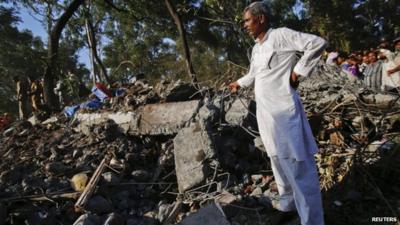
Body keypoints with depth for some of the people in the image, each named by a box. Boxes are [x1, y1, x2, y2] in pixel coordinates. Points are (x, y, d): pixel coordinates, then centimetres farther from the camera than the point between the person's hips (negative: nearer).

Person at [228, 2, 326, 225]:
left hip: (283, 110, -8)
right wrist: (239, 83, 42)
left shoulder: (281, 35, -10)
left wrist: (298, 71, -13)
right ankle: (288, 200, 37)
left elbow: (318, 43, -15)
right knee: (278, 159, 19)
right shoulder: (256, 48, 15)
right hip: (265, 111, 9)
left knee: (298, 164, -4)